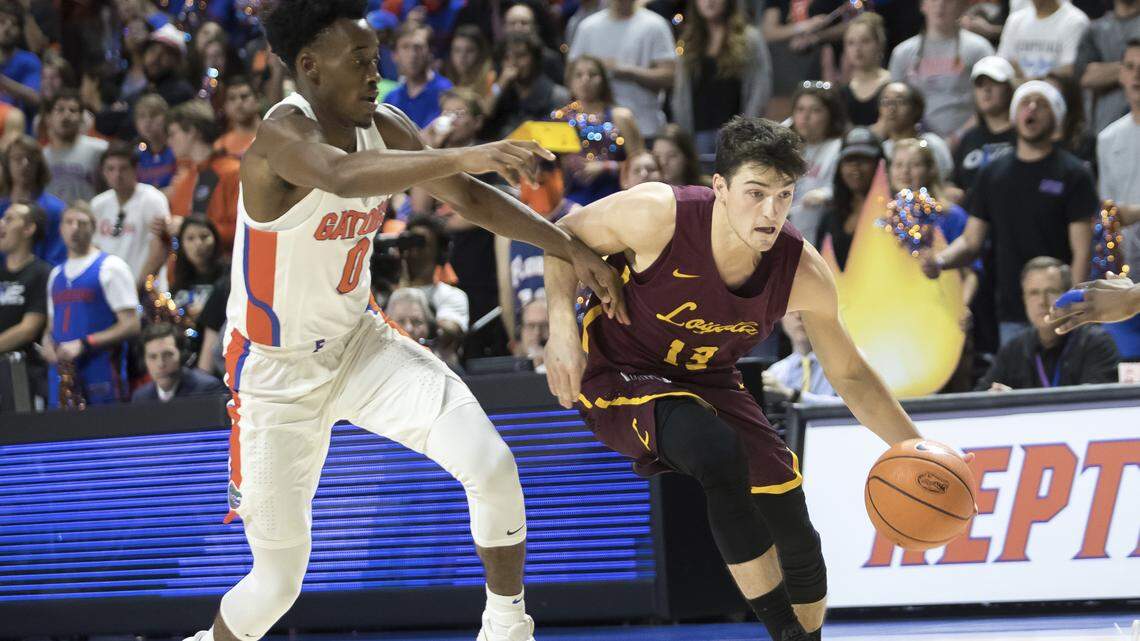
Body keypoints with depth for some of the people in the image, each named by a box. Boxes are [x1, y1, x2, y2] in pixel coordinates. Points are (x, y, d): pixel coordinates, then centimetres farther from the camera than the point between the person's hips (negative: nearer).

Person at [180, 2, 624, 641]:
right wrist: (469, 155, -57)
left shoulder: (387, 128, -5)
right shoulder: (283, 134, -26)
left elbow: (470, 197, 6)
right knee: (278, 581, 0)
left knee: (492, 466, -16)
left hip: (358, 340, 5)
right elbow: (343, 177, -48)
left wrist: (573, 249, -3)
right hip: (277, 373, -5)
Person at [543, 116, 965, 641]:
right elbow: (566, 234, -10)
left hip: (709, 383, 5)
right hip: (618, 375, -4)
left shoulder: (804, 273, -18)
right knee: (721, 456, -34)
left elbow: (849, 375, -4)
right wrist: (562, 329, -23)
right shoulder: (659, 214, -29)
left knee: (797, 536, 1)